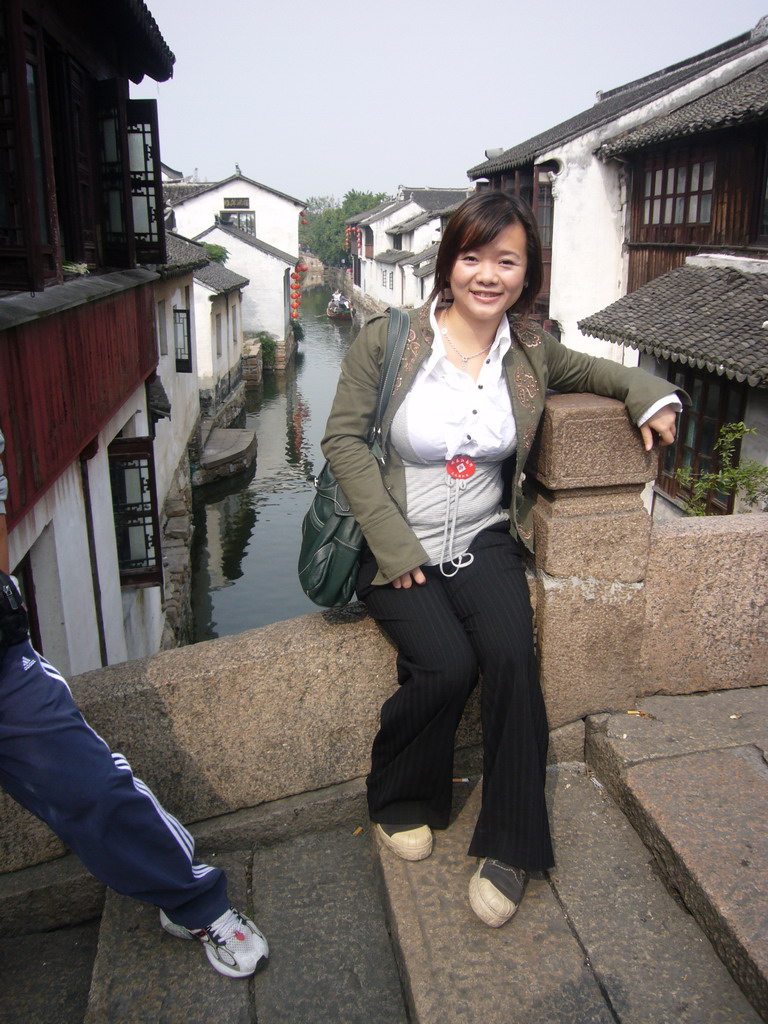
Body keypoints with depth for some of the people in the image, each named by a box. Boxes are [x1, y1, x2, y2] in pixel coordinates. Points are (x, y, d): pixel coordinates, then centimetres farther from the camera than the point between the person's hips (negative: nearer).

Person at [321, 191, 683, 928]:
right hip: (395, 548, -2)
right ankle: (400, 803, 9)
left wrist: (646, 393, 2)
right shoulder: (387, 339, -8)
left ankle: (508, 846, -2)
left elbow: (585, 370, 23)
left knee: (512, 655, -22)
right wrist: (395, 544, -16)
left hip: (484, 541, 3)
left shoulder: (529, 350, 2)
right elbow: (344, 440, -9)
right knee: (446, 664, -23)